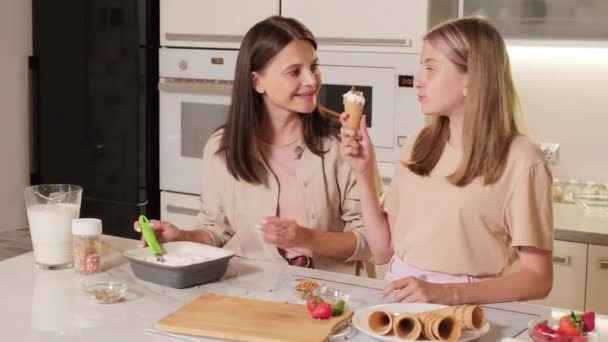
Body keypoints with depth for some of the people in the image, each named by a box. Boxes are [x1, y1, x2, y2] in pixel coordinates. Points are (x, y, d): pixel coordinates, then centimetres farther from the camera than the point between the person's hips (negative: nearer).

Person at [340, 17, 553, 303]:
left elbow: (537, 279, -9)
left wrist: (447, 293, -20)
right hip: (400, 297, 4)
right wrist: (363, 173, 0)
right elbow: (383, 251, 9)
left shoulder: (520, 159, -9)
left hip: (462, 307, -4)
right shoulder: (417, 146, 7)